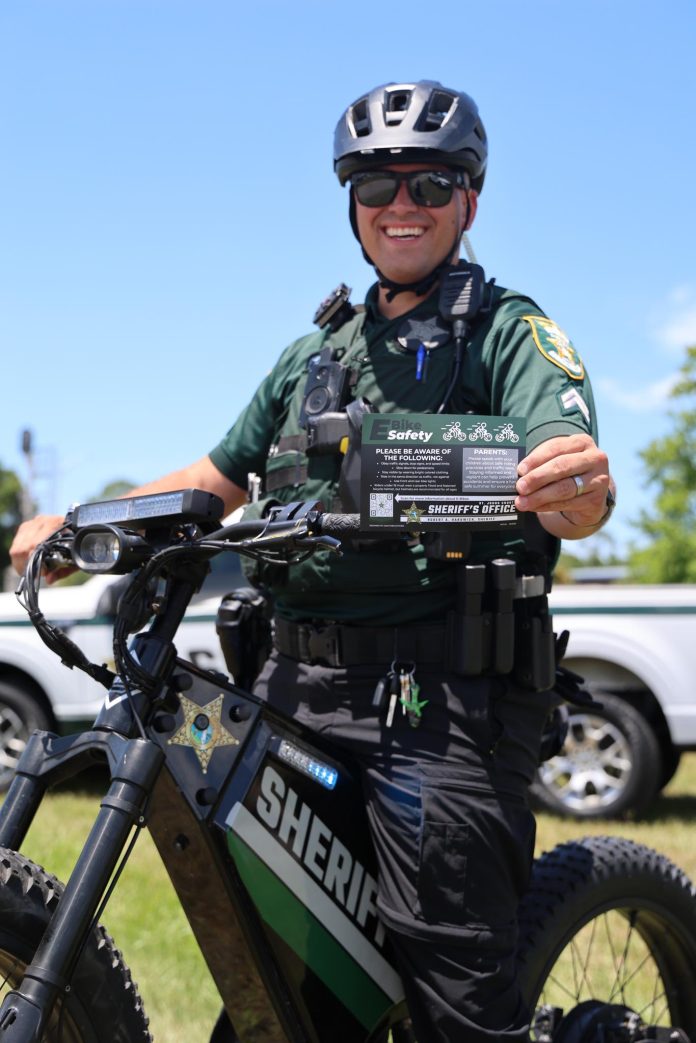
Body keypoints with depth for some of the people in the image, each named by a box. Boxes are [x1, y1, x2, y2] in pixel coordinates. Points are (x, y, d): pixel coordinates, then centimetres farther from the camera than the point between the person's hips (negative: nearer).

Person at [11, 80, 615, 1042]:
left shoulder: (508, 330, 3)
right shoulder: (317, 351, 24)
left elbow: (568, 500, -14)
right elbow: (221, 476, 29)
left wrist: (581, 487, -39)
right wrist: (76, 523, 16)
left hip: (442, 693, -6)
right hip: (299, 682, 7)